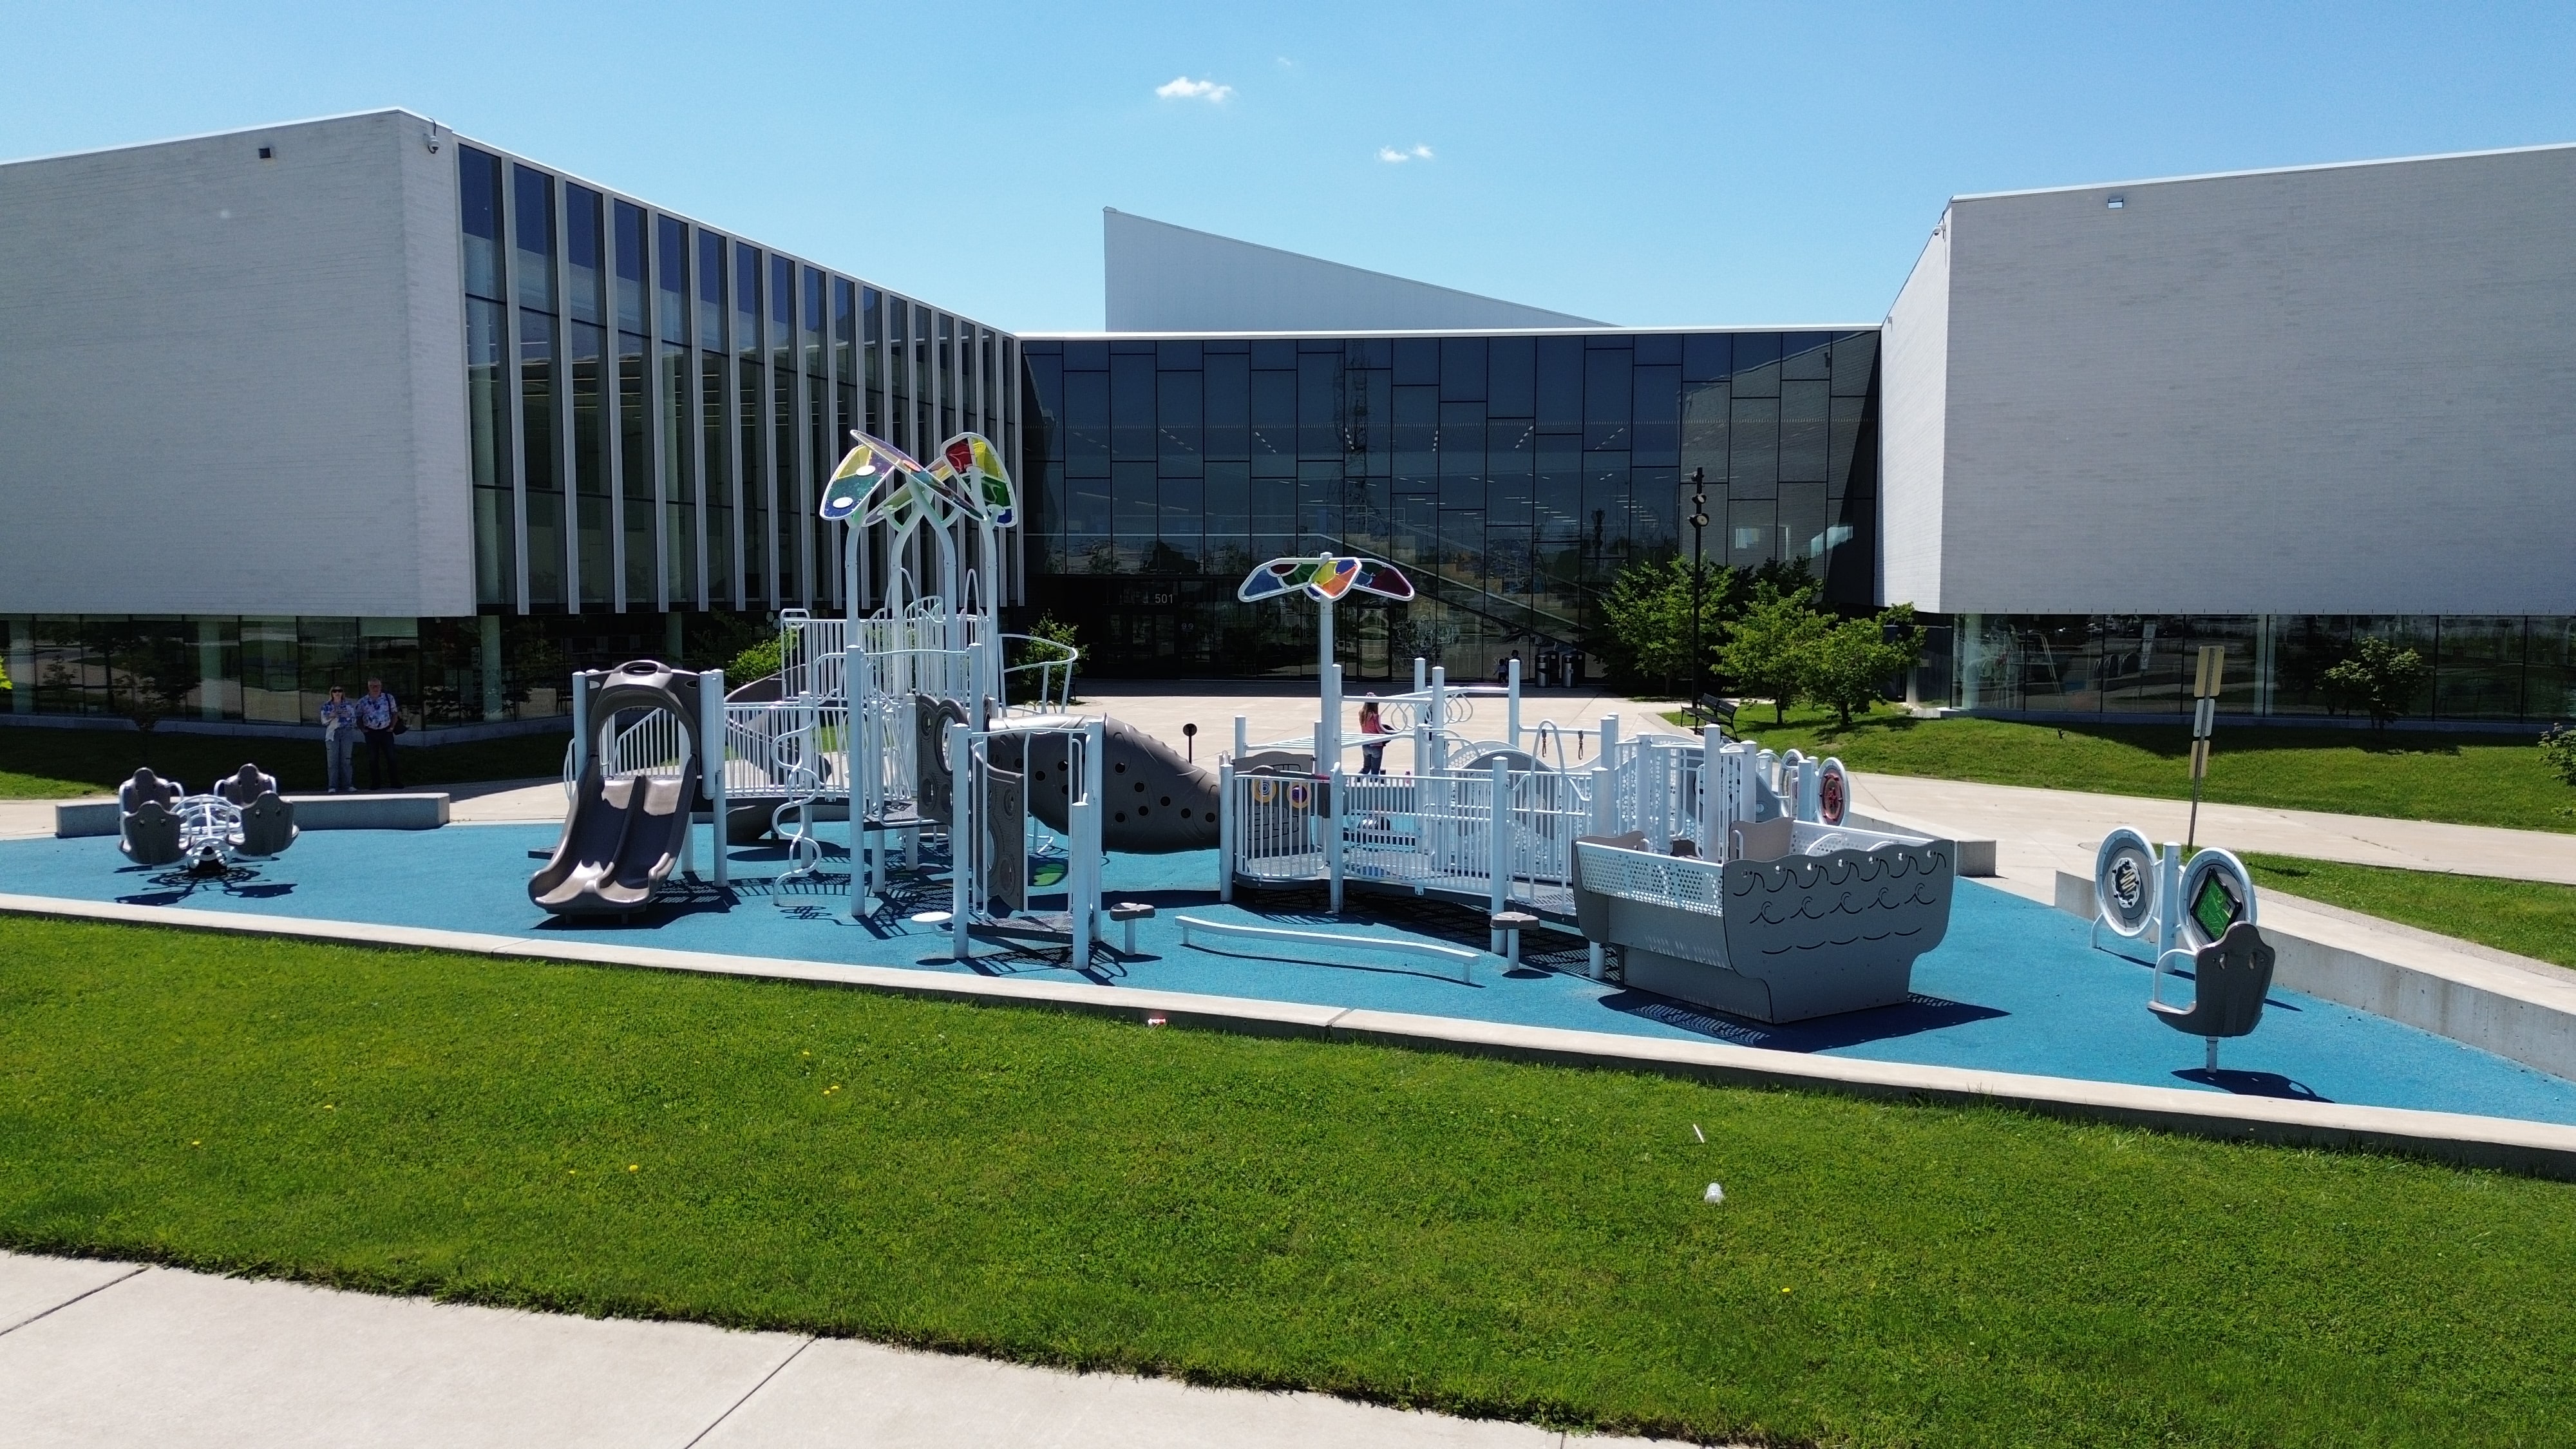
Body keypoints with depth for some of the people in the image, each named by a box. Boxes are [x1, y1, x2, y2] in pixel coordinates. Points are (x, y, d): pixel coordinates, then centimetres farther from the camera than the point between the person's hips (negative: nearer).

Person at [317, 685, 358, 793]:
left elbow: (354, 719, 9)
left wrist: (348, 715, -10)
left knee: (346, 760, 0)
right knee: (332, 761, -7)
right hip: (332, 734, 0)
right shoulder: (326, 706, 10)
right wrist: (330, 716, -13)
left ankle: (347, 785, 4)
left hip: (347, 733, 0)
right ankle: (332, 787, -7)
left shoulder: (349, 705, 11)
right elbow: (324, 721, 5)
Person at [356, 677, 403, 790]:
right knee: (373, 759, 3)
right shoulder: (362, 701, 3)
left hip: (386, 731, -1)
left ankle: (396, 782, 1)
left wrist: (392, 727, 0)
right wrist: (363, 729, -1)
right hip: (371, 733, 1)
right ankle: (375, 783, 10)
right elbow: (358, 717, 10)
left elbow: (395, 713, 8)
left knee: (391, 758, -3)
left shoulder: (389, 698, 3)